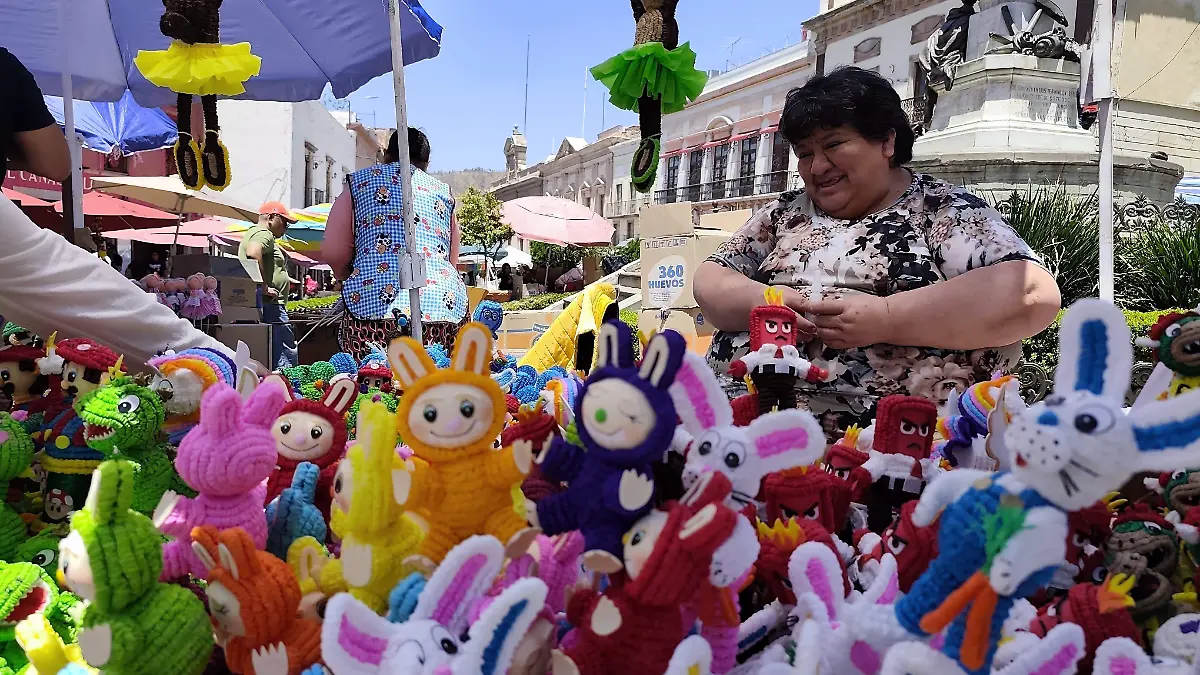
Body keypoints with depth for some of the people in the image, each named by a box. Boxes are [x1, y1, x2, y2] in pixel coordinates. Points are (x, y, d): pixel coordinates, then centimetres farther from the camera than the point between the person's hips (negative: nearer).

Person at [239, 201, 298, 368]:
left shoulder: (251, 233, 27)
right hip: (270, 304, -11)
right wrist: (264, 287, -23)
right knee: (287, 357, -14)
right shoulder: (264, 234, -6)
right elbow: (253, 254, -27)